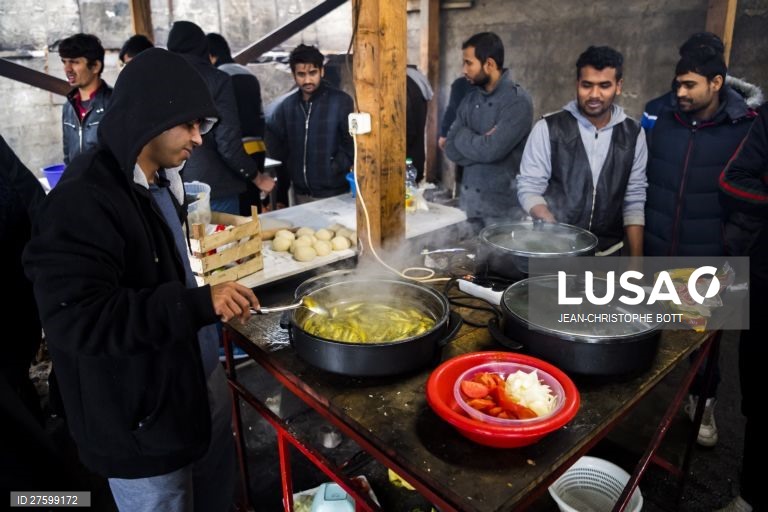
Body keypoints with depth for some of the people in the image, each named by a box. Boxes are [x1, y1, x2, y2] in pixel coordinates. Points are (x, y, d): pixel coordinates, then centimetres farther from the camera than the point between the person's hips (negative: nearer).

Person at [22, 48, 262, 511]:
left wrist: (218, 299, 8)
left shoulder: (161, 181, 5)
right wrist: (200, 305, -32)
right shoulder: (82, 201, -22)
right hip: (141, 418, -8)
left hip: (203, 378, 8)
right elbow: (77, 320, -28)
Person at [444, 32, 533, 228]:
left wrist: (463, 136, -7)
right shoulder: (470, 98, 7)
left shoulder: (517, 101, -13)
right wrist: (481, 143, -14)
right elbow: (451, 149, 1)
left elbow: (490, 151, -24)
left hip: (503, 203, -6)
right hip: (468, 198, 6)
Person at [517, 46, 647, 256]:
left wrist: (636, 260, -2)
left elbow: (634, 201, 2)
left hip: (609, 251, 3)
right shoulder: (548, 128, -8)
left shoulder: (634, 134, 0)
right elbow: (529, 188, -8)